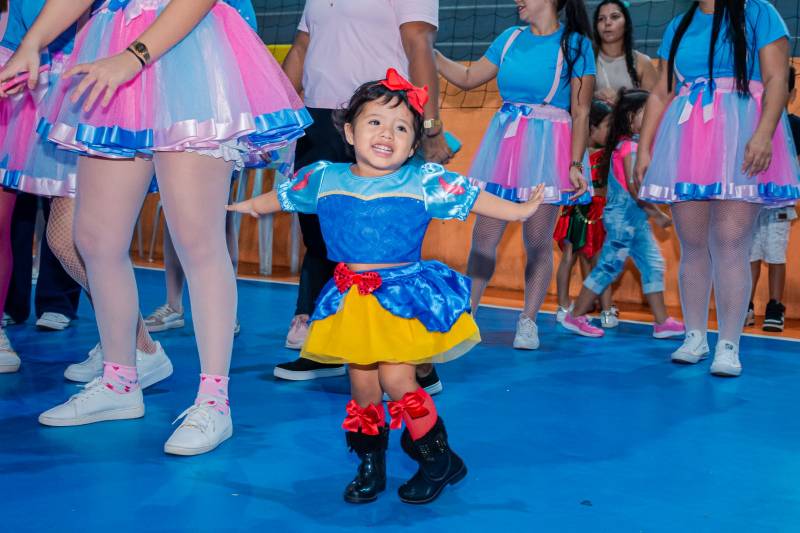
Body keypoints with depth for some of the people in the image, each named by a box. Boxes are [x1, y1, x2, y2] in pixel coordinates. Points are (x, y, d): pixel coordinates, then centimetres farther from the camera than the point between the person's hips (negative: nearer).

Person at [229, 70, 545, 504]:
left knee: (395, 379, -10)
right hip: (350, 299, 3)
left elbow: (474, 199, 2)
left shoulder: (424, 182, -5)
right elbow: (281, 197, 20)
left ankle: (440, 460, 9)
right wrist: (244, 206, 31)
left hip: (404, 296, -3)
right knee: (362, 384, 8)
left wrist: (519, 210, -1)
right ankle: (370, 467, 26)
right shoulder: (324, 179, 2)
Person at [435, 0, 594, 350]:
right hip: (504, 144, 4)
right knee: (483, 236, 3)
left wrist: (575, 164, -15)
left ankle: (528, 322, 13)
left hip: (546, 149, -4)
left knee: (538, 242, 2)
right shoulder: (510, 38, 10)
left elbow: (581, 114, -6)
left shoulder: (575, 44, -4)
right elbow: (467, 78, 16)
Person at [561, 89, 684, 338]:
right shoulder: (629, 146, -16)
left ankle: (662, 322, 10)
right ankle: (575, 317, 7)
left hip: (635, 220, 10)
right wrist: (657, 214, -17)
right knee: (609, 266, -3)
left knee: (653, 265, 8)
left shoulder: (634, 144, 13)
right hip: (623, 217, -10)